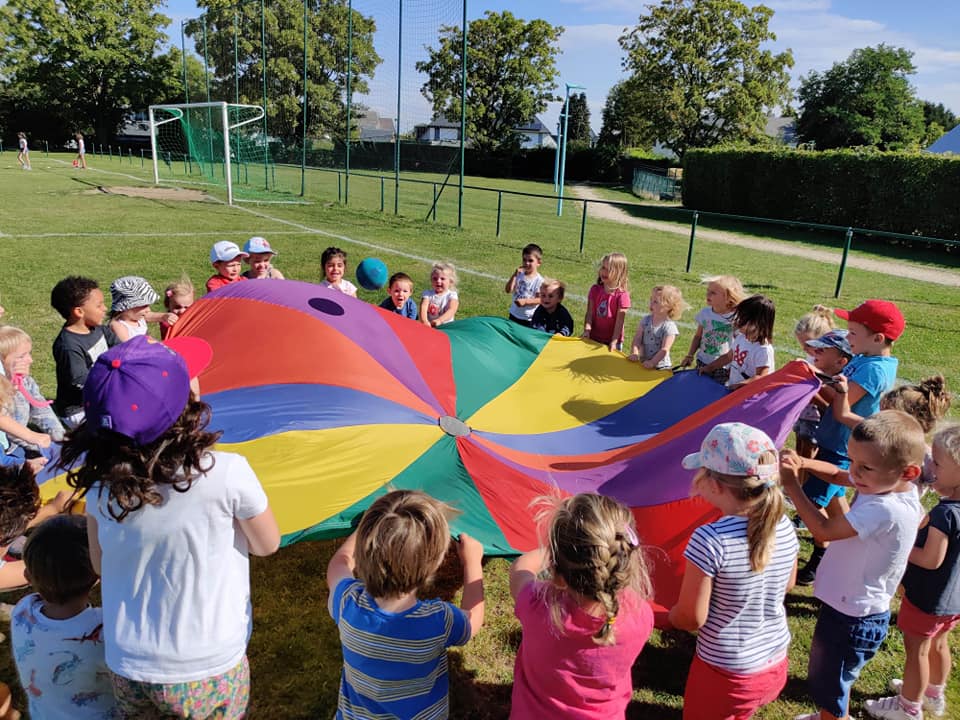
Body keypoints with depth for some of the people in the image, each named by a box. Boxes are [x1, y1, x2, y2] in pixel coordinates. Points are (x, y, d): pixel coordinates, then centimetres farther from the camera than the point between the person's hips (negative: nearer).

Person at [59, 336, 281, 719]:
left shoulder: (100, 484, -14)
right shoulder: (226, 473, -27)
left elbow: (100, 565, 2)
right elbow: (267, 544, -9)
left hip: (127, 671, 3)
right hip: (207, 675, -2)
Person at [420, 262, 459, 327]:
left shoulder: (452, 295, 0)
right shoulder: (427, 293, 5)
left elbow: (451, 311, -16)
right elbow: (423, 308, -11)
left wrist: (439, 320, -33)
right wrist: (424, 321, -32)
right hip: (429, 327, 1)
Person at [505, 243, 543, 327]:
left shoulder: (539, 280, -14)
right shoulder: (519, 275, -1)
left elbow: (540, 299, -17)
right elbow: (508, 290, -9)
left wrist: (525, 301, -28)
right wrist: (514, 275, -17)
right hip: (514, 314, 5)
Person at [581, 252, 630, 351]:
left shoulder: (622, 295, -14)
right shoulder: (595, 289, -1)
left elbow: (620, 321, -15)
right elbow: (589, 313, -3)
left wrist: (614, 342, -18)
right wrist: (587, 330, -16)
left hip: (611, 341, -4)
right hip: (593, 338, 4)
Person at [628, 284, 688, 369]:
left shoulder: (669, 326, -12)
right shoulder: (646, 320, 4)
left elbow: (664, 350, -17)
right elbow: (637, 339, 0)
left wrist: (652, 362, -26)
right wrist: (635, 353, -16)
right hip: (643, 362, 4)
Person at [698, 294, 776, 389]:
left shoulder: (764, 350, -17)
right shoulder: (741, 337, 8)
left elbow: (761, 377, -21)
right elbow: (729, 356, 23)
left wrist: (740, 385, -34)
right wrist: (710, 367, 18)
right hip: (731, 388, 7)